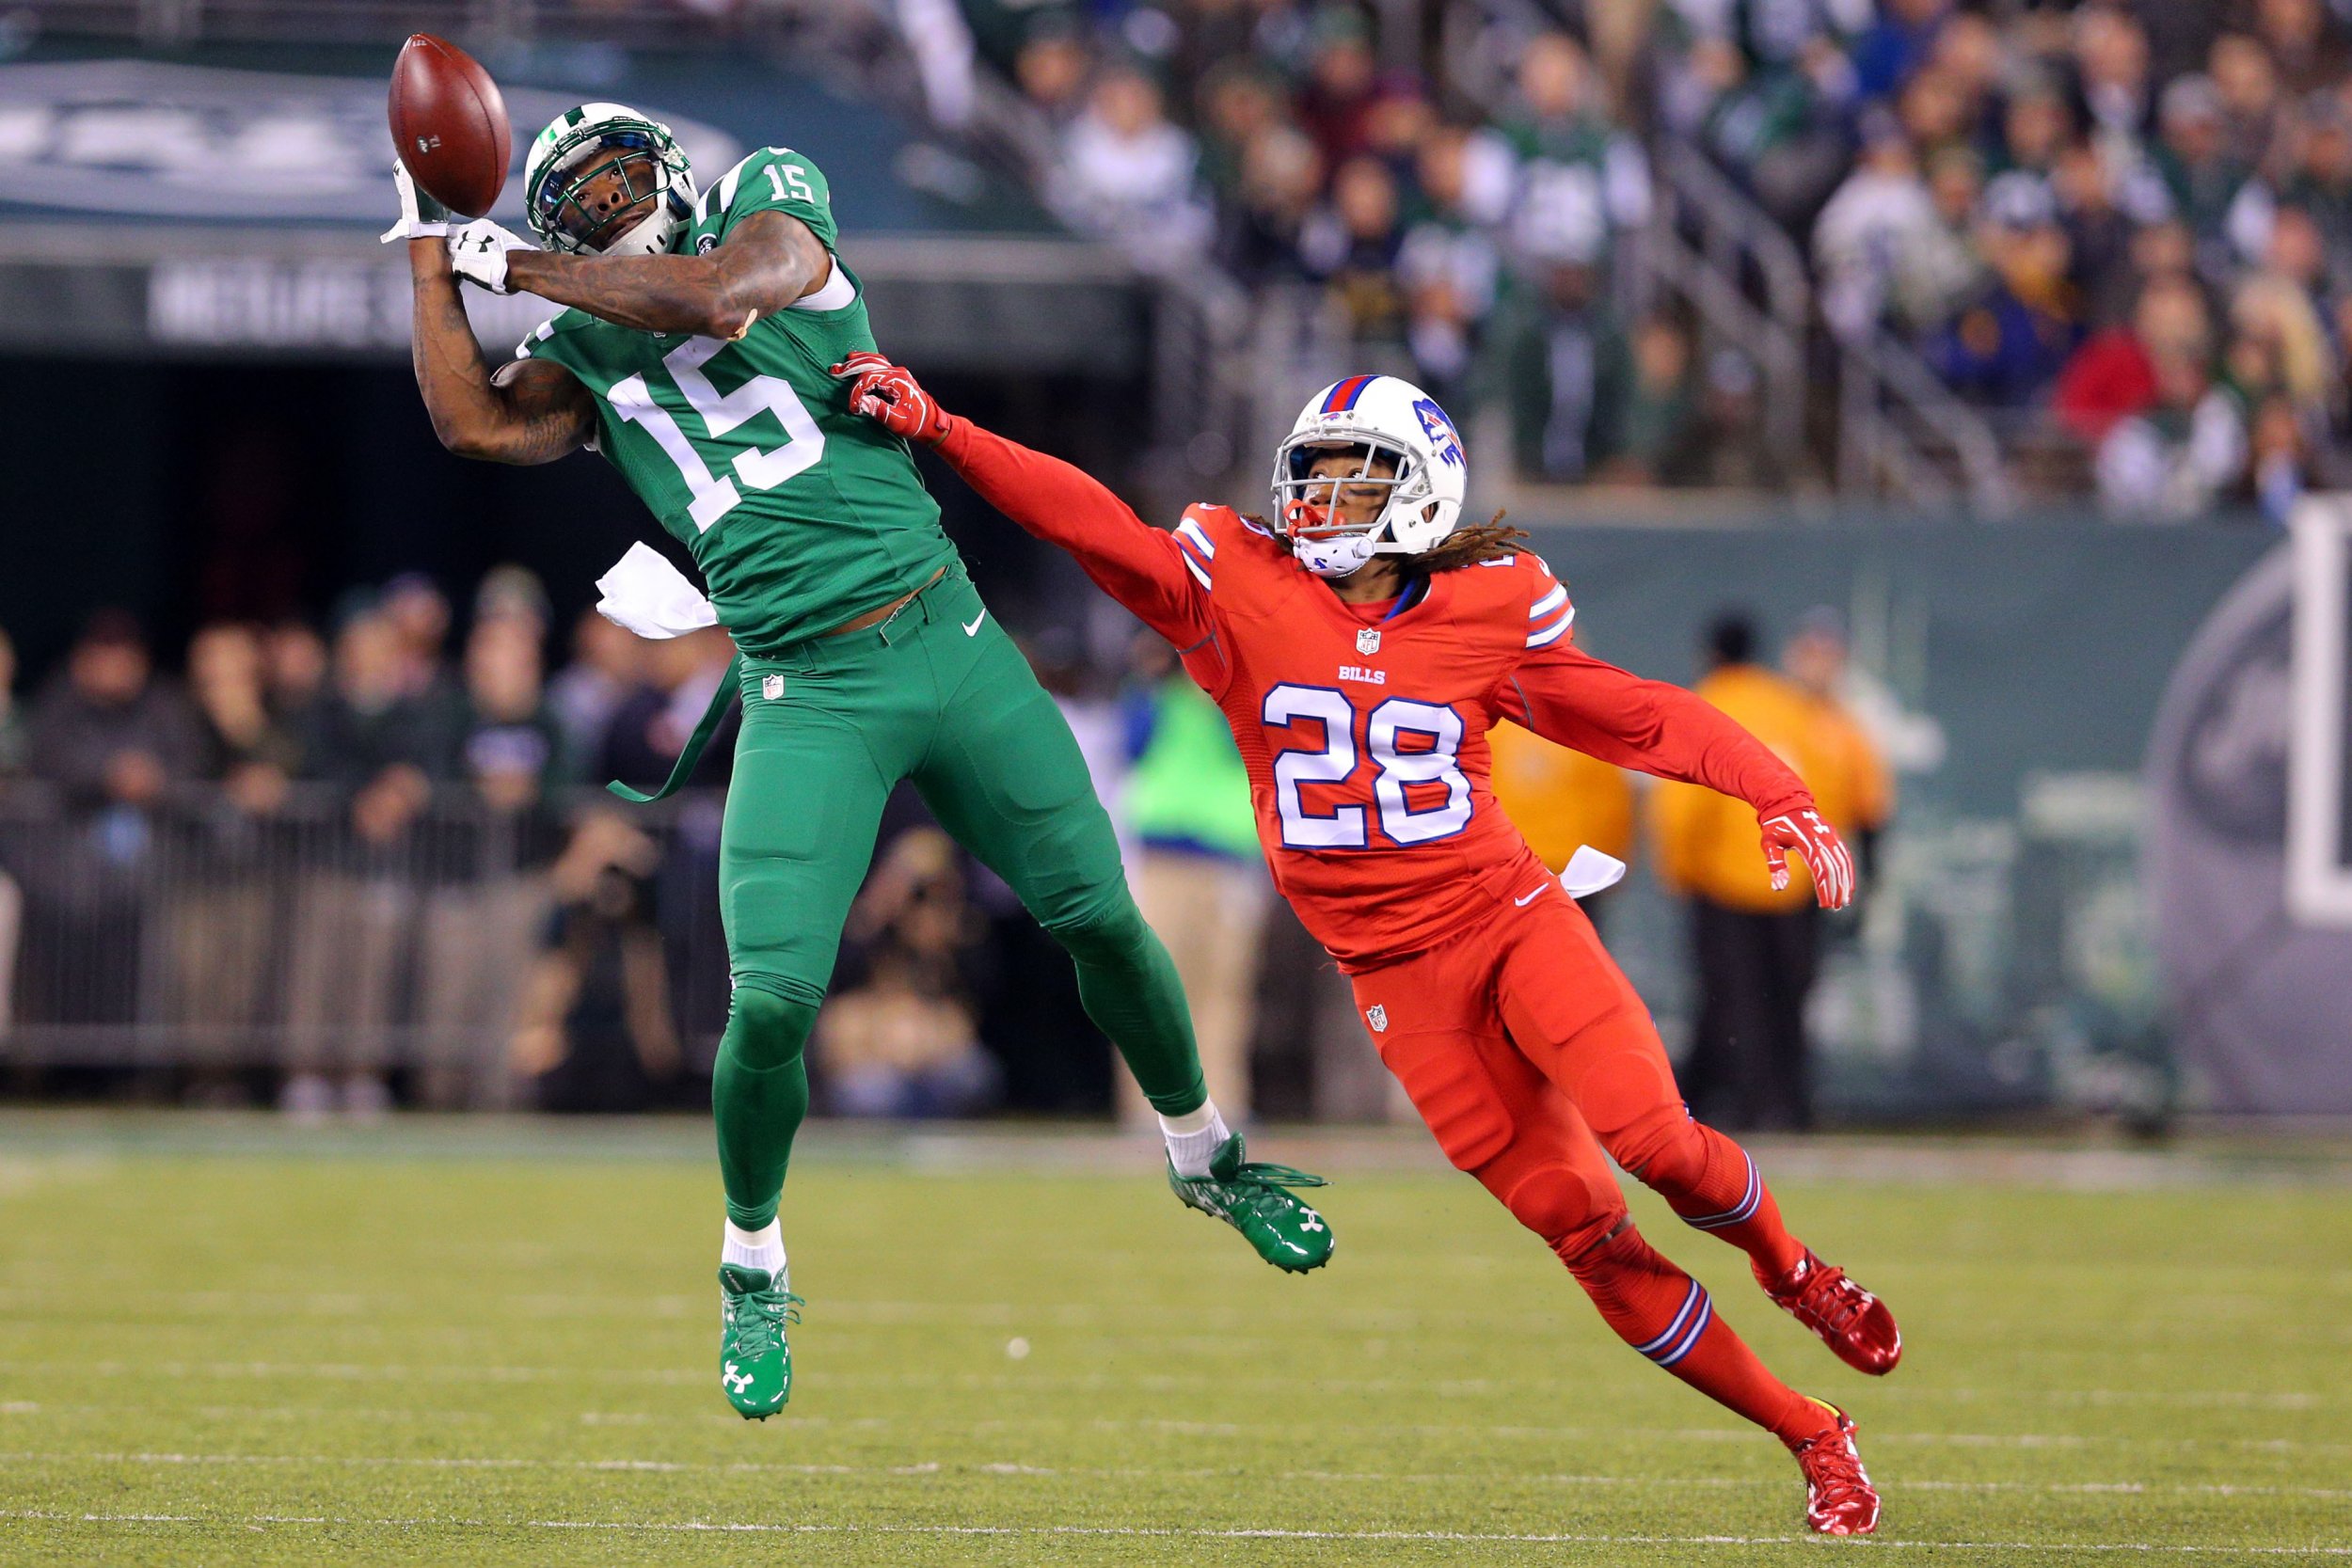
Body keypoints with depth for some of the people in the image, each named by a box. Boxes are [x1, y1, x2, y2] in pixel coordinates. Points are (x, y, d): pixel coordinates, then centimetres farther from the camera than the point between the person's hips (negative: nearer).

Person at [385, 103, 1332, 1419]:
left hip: (947, 635, 0)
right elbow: (472, 421, -6)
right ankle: (754, 1280, 7)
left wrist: (517, 266, -7)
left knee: (1099, 917, 5)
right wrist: (435, 250, -1)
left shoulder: (774, 200, 4)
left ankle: (1207, 1158, 30)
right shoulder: (586, 357, 11)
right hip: (807, 698, 0)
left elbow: (718, 295, -15)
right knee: (774, 998, -14)